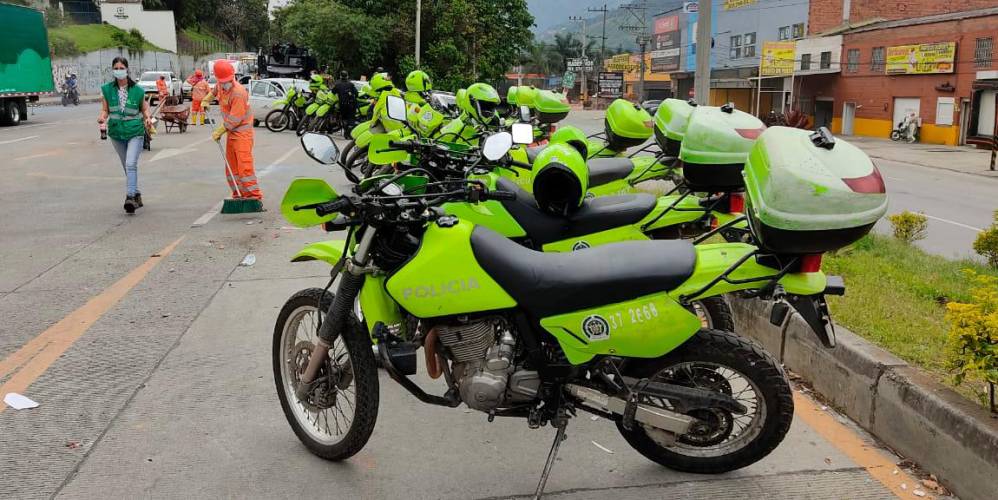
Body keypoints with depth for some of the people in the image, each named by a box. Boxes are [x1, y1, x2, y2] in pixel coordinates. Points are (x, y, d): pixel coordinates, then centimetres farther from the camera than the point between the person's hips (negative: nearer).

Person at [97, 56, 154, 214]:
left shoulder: (137, 90, -3)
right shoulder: (107, 89, 3)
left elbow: (144, 108, 9)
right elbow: (105, 110, 8)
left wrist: (148, 118, -11)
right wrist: (102, 118, -13)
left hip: (135, 132, -4)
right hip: (116, 132, 4)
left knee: (131, 164, -19)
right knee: (127, 167, 13)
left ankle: (130, 197, -25)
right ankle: (136, 195, 26)